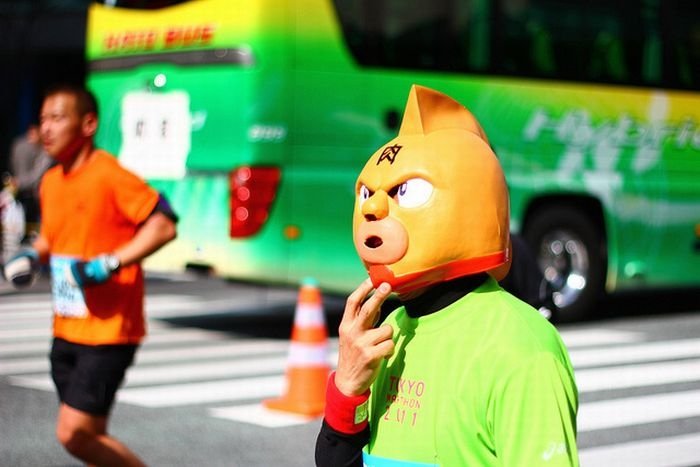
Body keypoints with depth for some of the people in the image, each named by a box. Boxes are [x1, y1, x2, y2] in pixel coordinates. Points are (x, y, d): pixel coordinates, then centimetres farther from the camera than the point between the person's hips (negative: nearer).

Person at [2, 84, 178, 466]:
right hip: (67, 331, 8)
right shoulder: (51, 182, 10)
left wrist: (111, 263, -25)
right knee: (89, 436, 12)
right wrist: (32, 256, 6)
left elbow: (163, 225, -19)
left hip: (107, 331, -8)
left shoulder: (110, 176, -14)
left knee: (74, 434, -13)